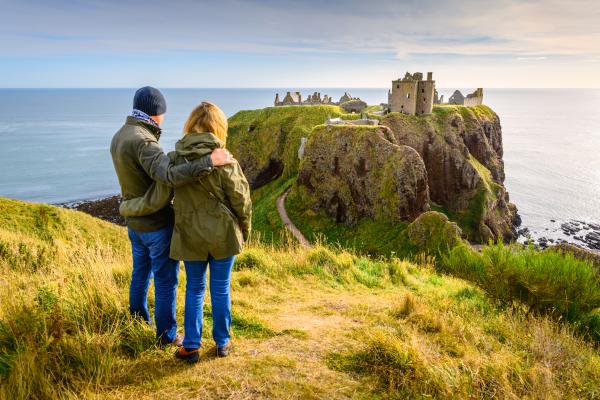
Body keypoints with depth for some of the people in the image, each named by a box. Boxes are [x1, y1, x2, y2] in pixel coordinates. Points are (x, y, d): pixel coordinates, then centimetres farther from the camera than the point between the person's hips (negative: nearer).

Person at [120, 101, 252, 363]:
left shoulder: (175, 159, -9)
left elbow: (156, 200, -8)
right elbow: (241, 199, -8)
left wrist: (126, 208, 10)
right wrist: (245, 229, 10)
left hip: (190, 235, 2)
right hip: (223, 234, -1)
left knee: (194, 289, 17)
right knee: (221, 289, 12)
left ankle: (191, 347, 21)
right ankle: (222, 342, 27)